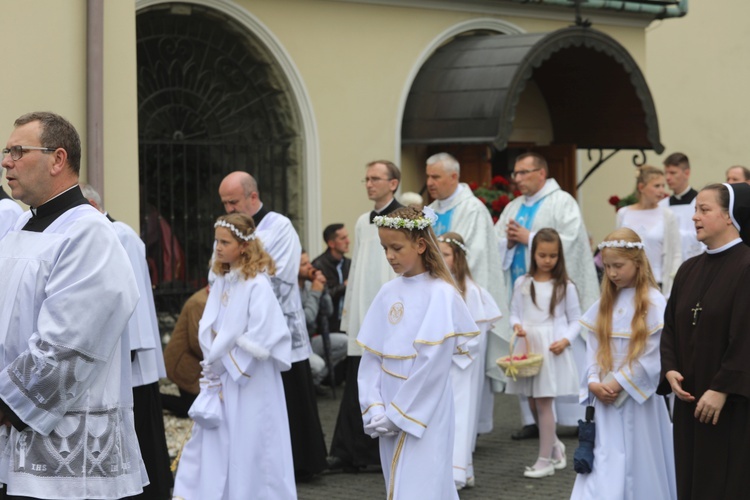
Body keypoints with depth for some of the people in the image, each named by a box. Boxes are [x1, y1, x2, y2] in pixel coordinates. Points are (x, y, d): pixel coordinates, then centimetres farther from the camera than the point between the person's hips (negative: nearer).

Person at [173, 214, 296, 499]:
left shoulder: (257, 285, -14)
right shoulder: (221, 282, 8)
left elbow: (260, 337, -18)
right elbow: (208, 328, 10)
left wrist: (228, 361, -10)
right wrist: (212, 361, -2)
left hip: (249, 382, -7)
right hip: (220, 378, 7)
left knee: (249, 445, 1)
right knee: (211, 442, 8)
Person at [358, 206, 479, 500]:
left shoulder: (441, 294, -10)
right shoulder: (387, 293, 7)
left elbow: (432, 364, -15)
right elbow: (371, 357, 7)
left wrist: (398, 414, -12)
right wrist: (375, 409, -5)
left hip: (425, 416, -6)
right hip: (391, 418, 6)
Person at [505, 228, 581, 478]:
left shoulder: (565, 286, -1)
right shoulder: (522, 283, 7)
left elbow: (575, 320, 3)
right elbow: (515, 311, 12)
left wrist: (565, 340, -13)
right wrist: (516, 325, -9)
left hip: (552, 348, -4)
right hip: (528, 346, 4)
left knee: (543, 403, -6)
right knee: (533, 403, 11)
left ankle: (546, 459, 0)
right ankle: (555, 445, 32)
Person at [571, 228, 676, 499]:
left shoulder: (654, 303, -8)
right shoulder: (604, 304, 10)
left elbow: (654, 355, -13)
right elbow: (594, 349, 9)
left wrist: (619, 383, -13)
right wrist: (594, 383, -7)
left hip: (639, 399, -5)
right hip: (605, 399, 5)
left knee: (640, 465, 4)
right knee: (601, 465, 0)